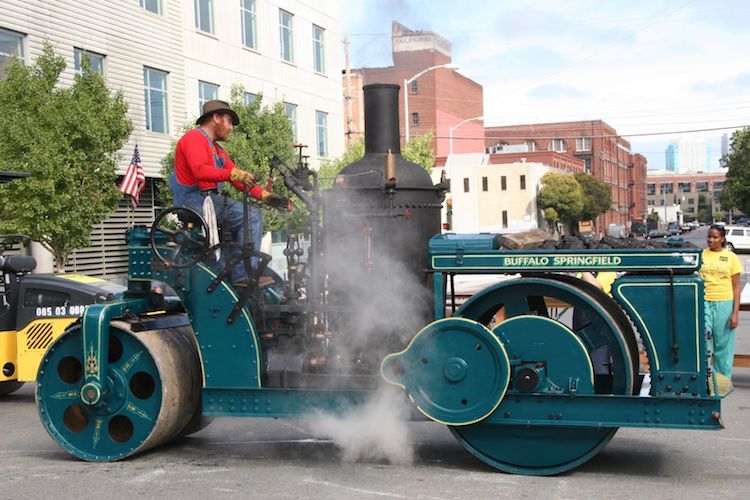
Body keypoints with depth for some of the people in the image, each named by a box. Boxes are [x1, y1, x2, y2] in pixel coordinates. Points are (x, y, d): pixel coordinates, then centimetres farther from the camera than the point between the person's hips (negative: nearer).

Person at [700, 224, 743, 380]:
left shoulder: (731, 257, 3)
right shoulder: (701, 255, 5)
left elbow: (736, 287, 3)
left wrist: (735, 313, -4)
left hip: (724, 303, 0)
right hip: (704, 303, 0)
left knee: (723, 346, 5)